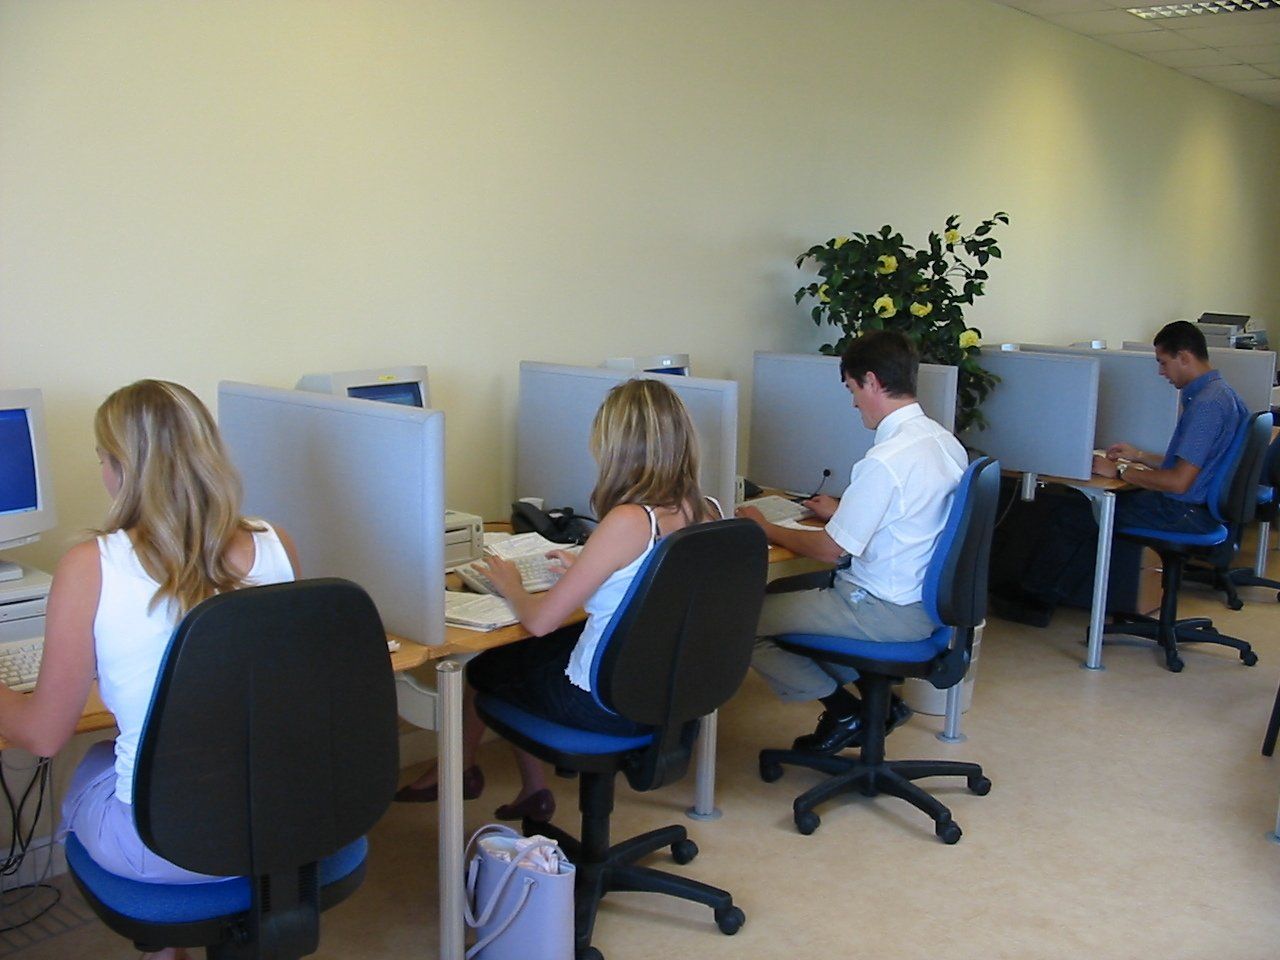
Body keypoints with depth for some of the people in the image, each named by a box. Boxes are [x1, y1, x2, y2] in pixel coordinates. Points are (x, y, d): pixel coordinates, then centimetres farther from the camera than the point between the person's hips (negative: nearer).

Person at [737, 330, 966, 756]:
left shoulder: (884, 461, -25)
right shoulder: (945, 441, 2)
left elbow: (832, 549, -18)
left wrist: (767, 530, -3)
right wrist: (842, 510, 25)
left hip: (886, 611, -10)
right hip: (926, 598, 10)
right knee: (790, 594, 24)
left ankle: (845, 712, 6)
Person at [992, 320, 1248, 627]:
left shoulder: (1207, 403, -21)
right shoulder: (1220, 392, 12)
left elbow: (1179, 482, -25)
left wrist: (1120, 471, -14)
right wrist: (1139, 456, 21)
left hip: (1182, 512, -10)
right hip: (1197, 507, 10)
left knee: (1070, 512, -4)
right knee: (1090, 508, 13)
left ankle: (1033, 595, 15)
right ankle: (1042, 600, 11)